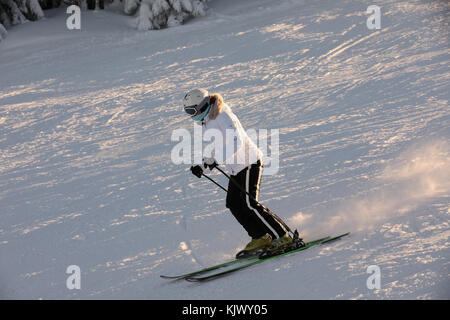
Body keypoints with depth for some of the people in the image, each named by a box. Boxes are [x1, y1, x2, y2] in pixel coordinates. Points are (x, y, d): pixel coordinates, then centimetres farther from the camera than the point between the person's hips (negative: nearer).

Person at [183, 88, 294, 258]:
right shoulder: (208, 120, 10)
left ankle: (282, 236, -8)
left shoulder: (223, 117, -19)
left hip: (249, 163, -10)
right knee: (234, 204, 6)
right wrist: (201, 165, 10)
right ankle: (260, 238, 11)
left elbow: (236, 143, -30)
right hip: (237, 167, 10)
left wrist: (215, 158, -36)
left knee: (249, 204, -13)